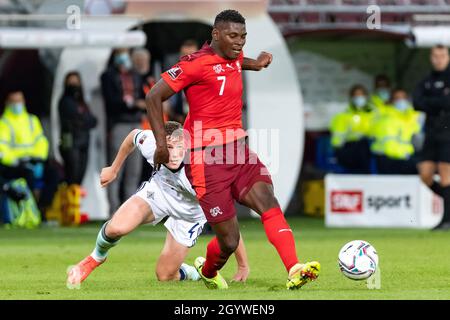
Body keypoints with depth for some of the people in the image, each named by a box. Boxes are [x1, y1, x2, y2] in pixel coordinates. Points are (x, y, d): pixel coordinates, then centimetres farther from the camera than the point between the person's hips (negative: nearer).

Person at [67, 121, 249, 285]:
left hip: (188, 214, -2)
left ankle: (194, 274, 34)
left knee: (165, 275, -2)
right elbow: (133, 136, -2)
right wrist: (114, 170, 10)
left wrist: (243, 267, -25)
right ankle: (97, 257, 11)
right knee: (117, 227, -24)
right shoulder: (149, 142, -31)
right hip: (159, 190, 2)